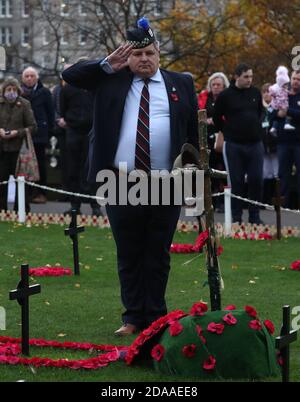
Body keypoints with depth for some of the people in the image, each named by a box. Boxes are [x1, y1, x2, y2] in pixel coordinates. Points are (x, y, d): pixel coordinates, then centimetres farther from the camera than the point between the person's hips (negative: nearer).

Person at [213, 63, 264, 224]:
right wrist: (228, 131, 6)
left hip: (255, 143, 3)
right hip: (233, 144, -3)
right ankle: (236, 216, 9)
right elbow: (217, 118, 5)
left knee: (256, 180, 2)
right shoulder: (226, 95, -5)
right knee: (236, 181, 1)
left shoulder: (256, 93, 6)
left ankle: (254, 216, 11)